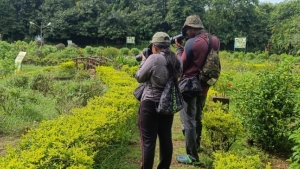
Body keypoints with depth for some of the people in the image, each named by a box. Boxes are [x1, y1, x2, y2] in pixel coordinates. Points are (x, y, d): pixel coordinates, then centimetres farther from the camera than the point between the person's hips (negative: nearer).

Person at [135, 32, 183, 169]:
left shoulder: (154, 59, -19)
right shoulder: (177, 60, 0)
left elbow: (139, 77, -8)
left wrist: (143, 60, 7)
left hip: (150, 104, -6)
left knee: (148, 140, 3)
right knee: (166, 138, 16)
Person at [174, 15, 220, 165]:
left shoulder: (192, 42, -18)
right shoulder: (215, 40, 4)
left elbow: (182, 65, -11)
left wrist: (179, 48, 1)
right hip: (204, 86, 8)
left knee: (188, 121, 0)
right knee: (197, 118, 24)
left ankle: (192, 157, 6)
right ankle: (196, 145, 40)